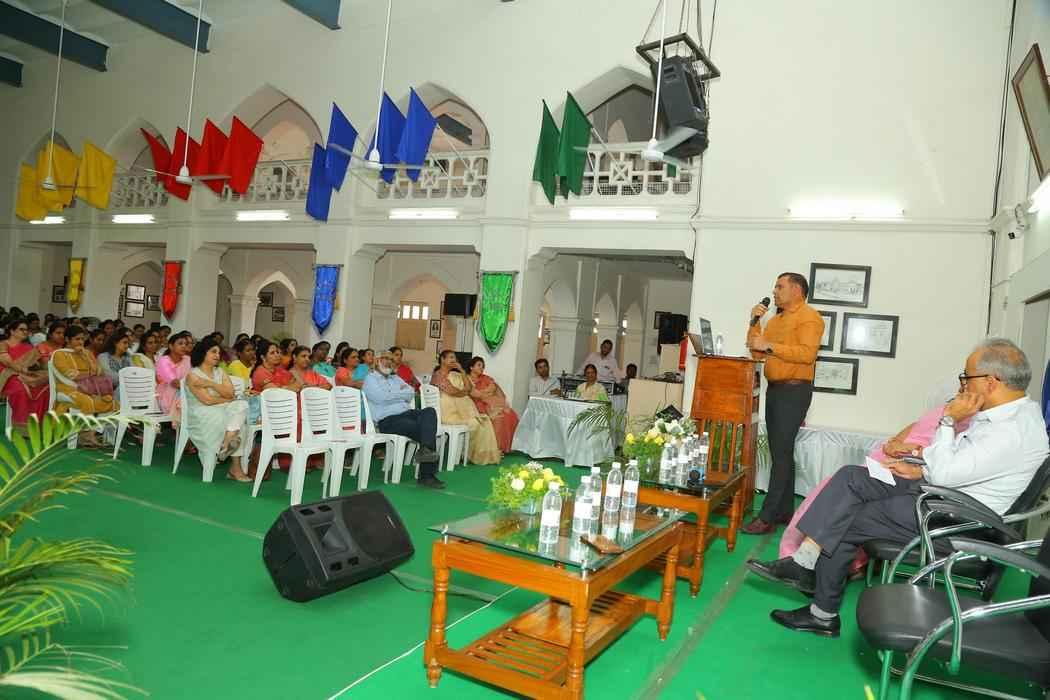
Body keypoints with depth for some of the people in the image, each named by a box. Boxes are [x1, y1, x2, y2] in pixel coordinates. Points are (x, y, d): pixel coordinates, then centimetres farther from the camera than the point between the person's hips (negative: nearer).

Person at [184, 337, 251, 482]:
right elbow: (207, 400, -14)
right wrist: (228, 400, -2)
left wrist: (210, 384, -13)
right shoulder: (193, 375, -3)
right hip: (201, 415, -6)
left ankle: (226, 443, -29)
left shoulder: (220, 372, 15)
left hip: (222, 410, 6)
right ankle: (235, 467, -24)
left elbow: (230, 393, -1)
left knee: (241, 405, -23)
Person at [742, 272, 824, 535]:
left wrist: (770, 345, -21)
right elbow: (756, 353, 14)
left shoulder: (809, 317, -7)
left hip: (794, 390, -9)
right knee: (780, 451, 12)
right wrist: (754, 322, 5)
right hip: (774, 389, 9)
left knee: (782, 452, -11)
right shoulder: (775, 319, 19)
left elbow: (807, 353, -21)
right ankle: (785, 511, 20)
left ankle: (767, 517, -11)